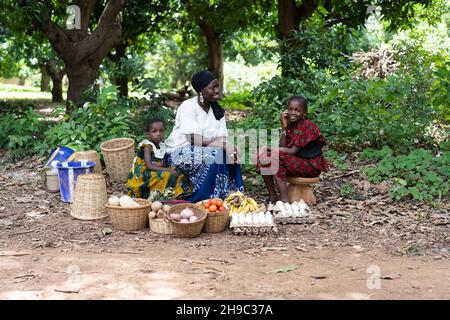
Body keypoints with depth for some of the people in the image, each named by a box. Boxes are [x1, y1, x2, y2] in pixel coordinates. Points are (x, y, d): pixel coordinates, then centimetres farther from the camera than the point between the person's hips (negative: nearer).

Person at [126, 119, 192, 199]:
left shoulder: (162, 146, 8)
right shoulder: (147, 146, -13)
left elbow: (164, 165, 11)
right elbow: (149, 166, -23)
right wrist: (167, 170, -27)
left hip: (158, 172, 8)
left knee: (179, 174, -5)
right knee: (168, 175, -30)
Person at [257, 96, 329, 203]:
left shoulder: (307, 126, -15)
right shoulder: (290, 125, 7)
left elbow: (293, 151, -20)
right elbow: (283, 148, -3)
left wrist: (272, 149, -16)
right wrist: (284, 127, -9)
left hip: (311, 166, -8)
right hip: (297, 163, 8)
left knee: (276, 157, -26)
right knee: (263, 155, -5)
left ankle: (284, 199, -26)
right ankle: (272, 197, -4)